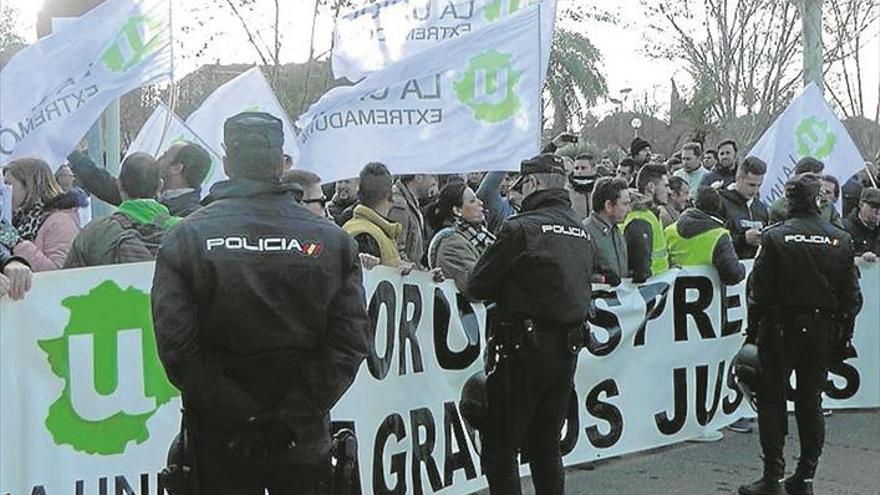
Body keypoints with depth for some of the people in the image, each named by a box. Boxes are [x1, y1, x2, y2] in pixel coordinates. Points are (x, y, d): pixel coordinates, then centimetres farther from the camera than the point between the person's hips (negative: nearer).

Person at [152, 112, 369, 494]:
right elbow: (349, 342, -9)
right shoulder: (331, 240, -3)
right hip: (304, 441, 1)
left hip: (220, 442, 0)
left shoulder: (184, 238, -5)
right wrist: (290, 417, -11)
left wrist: (245, 417, -12)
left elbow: (177, 347, -14)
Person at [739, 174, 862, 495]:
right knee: (811, 402, 11)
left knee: (772, 400, 5)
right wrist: (843, 336, 11)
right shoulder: (841, 241, -1)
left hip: (781, 329, -3)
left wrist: (753, 332, 1)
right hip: (823, 331, 3)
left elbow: (759, 291, -9)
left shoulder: (775, 237, -10)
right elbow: (851, 296, 3)